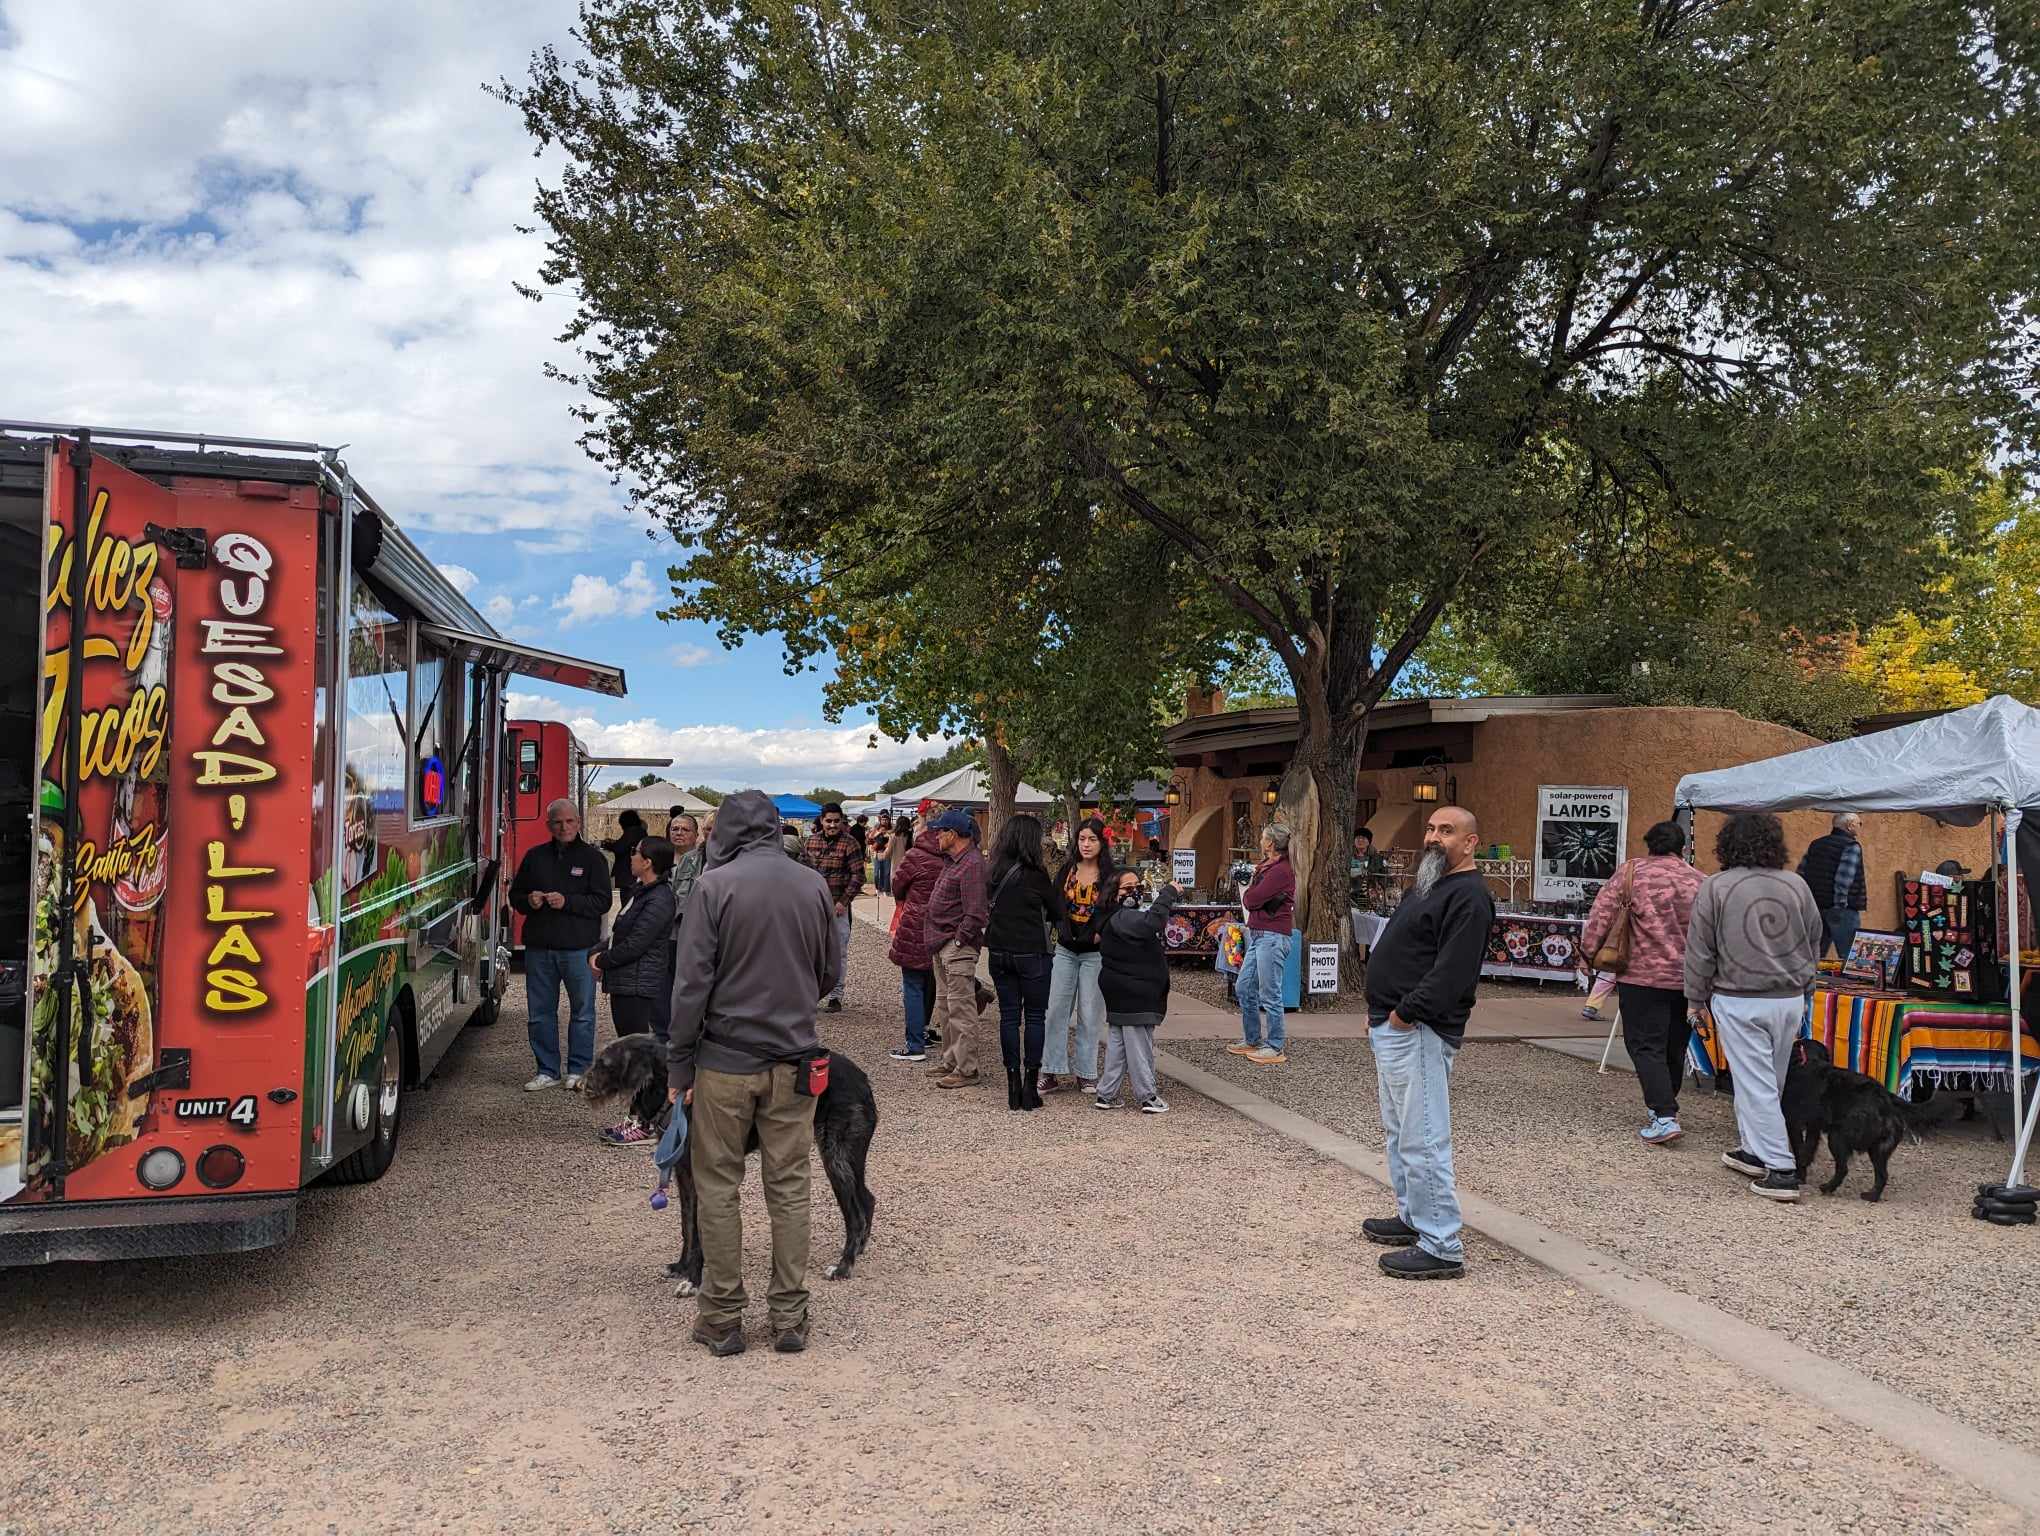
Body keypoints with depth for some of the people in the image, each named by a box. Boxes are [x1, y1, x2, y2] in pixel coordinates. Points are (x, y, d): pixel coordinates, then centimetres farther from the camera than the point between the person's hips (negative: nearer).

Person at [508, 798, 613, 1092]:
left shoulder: (592, 856, 1)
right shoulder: (535, 856, 11)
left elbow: (602, 901, -6)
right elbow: (515, 895, 18)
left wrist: (567, 902, -17)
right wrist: (529, 901, -4)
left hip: (579, 948, -3)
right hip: (539, 947, 4)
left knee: (582, 1011, 4)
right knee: (539, 1013, 9)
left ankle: (578, 1071, 15)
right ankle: (547, 1071, 21)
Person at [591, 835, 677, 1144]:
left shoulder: (658, 901, -17)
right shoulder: (639, 892, 15)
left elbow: (634, 945, -19)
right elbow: (619, 932, 21)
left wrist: (601, 961, -5)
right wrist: (598, 953, 4)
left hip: (638, 986, -10)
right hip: (624, 983, 10)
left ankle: (642, 1127, 0)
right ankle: (635, 1116, 23)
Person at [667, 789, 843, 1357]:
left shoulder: (715, 885, -10)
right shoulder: (813, 885, 1)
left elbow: (692, 983, -11)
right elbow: (831, 973, 10)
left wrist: (679, 1064, -4)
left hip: (725, 1060, -3)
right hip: (793, 1060, 3)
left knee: (718, 1188, 10)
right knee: (789, 1188, 11)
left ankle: (722, 1319, 17)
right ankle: (790, 1319, 17)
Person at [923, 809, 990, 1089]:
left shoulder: (971, 865, -18)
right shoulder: (950, 860, 14)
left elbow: (975, 914, -23)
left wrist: (958, 940, -17)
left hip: (958, 948, -11)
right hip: (941, 946, 11)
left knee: (960, 1008, -6)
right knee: (944, 1007, 17)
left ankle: (966, 1069, 0)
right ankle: (950, 1060, 28)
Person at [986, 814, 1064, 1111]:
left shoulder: (995, 871, 1)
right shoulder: (1035, 874, -13)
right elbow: (1057, 913, -3)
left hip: (1000, 952, 5)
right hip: (1031, 953, -4)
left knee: (1009, 1016, 9)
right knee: (1034, 1017, 5)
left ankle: (1013, 1086, 12)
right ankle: (1031, 1085, 6)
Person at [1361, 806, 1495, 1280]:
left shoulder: (1468, 896, -14)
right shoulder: (1427, 886, 19)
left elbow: (1452, 971, -23)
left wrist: (1404, 1013, -20)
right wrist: (1379, 1012, 16)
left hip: (1417, 1033, -11)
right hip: (1391, 1027, 11)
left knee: (1422, 1139, -9)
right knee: (1399, 1131, 19)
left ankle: (1441, 1248, -3)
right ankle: (1412, 1218, 32)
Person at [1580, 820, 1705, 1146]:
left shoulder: (1631, 872, -5)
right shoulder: (1701, 881, 5)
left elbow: (1601, 914, -10)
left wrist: (1587, 951, -1)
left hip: (1644, 976, -4)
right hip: (1689, 979, 4)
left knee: (1646, 1046, -2)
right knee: (1674, 1048, 17)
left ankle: (1665, 1117, -13)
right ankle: (1663, 1104, 32)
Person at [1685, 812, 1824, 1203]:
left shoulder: (1715, 888, -10)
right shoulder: (1796, 885, 2)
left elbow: (1700, 952, -6)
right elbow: (1815, 940, 13)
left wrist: (1697, 998, 7)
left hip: (1739, 1001, -5)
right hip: (1790, 999, 5)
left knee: (1756, 1085, -1)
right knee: (1767, 1081, 17)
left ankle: (1780, 1170, -3)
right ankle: (1753, 1150, 30)